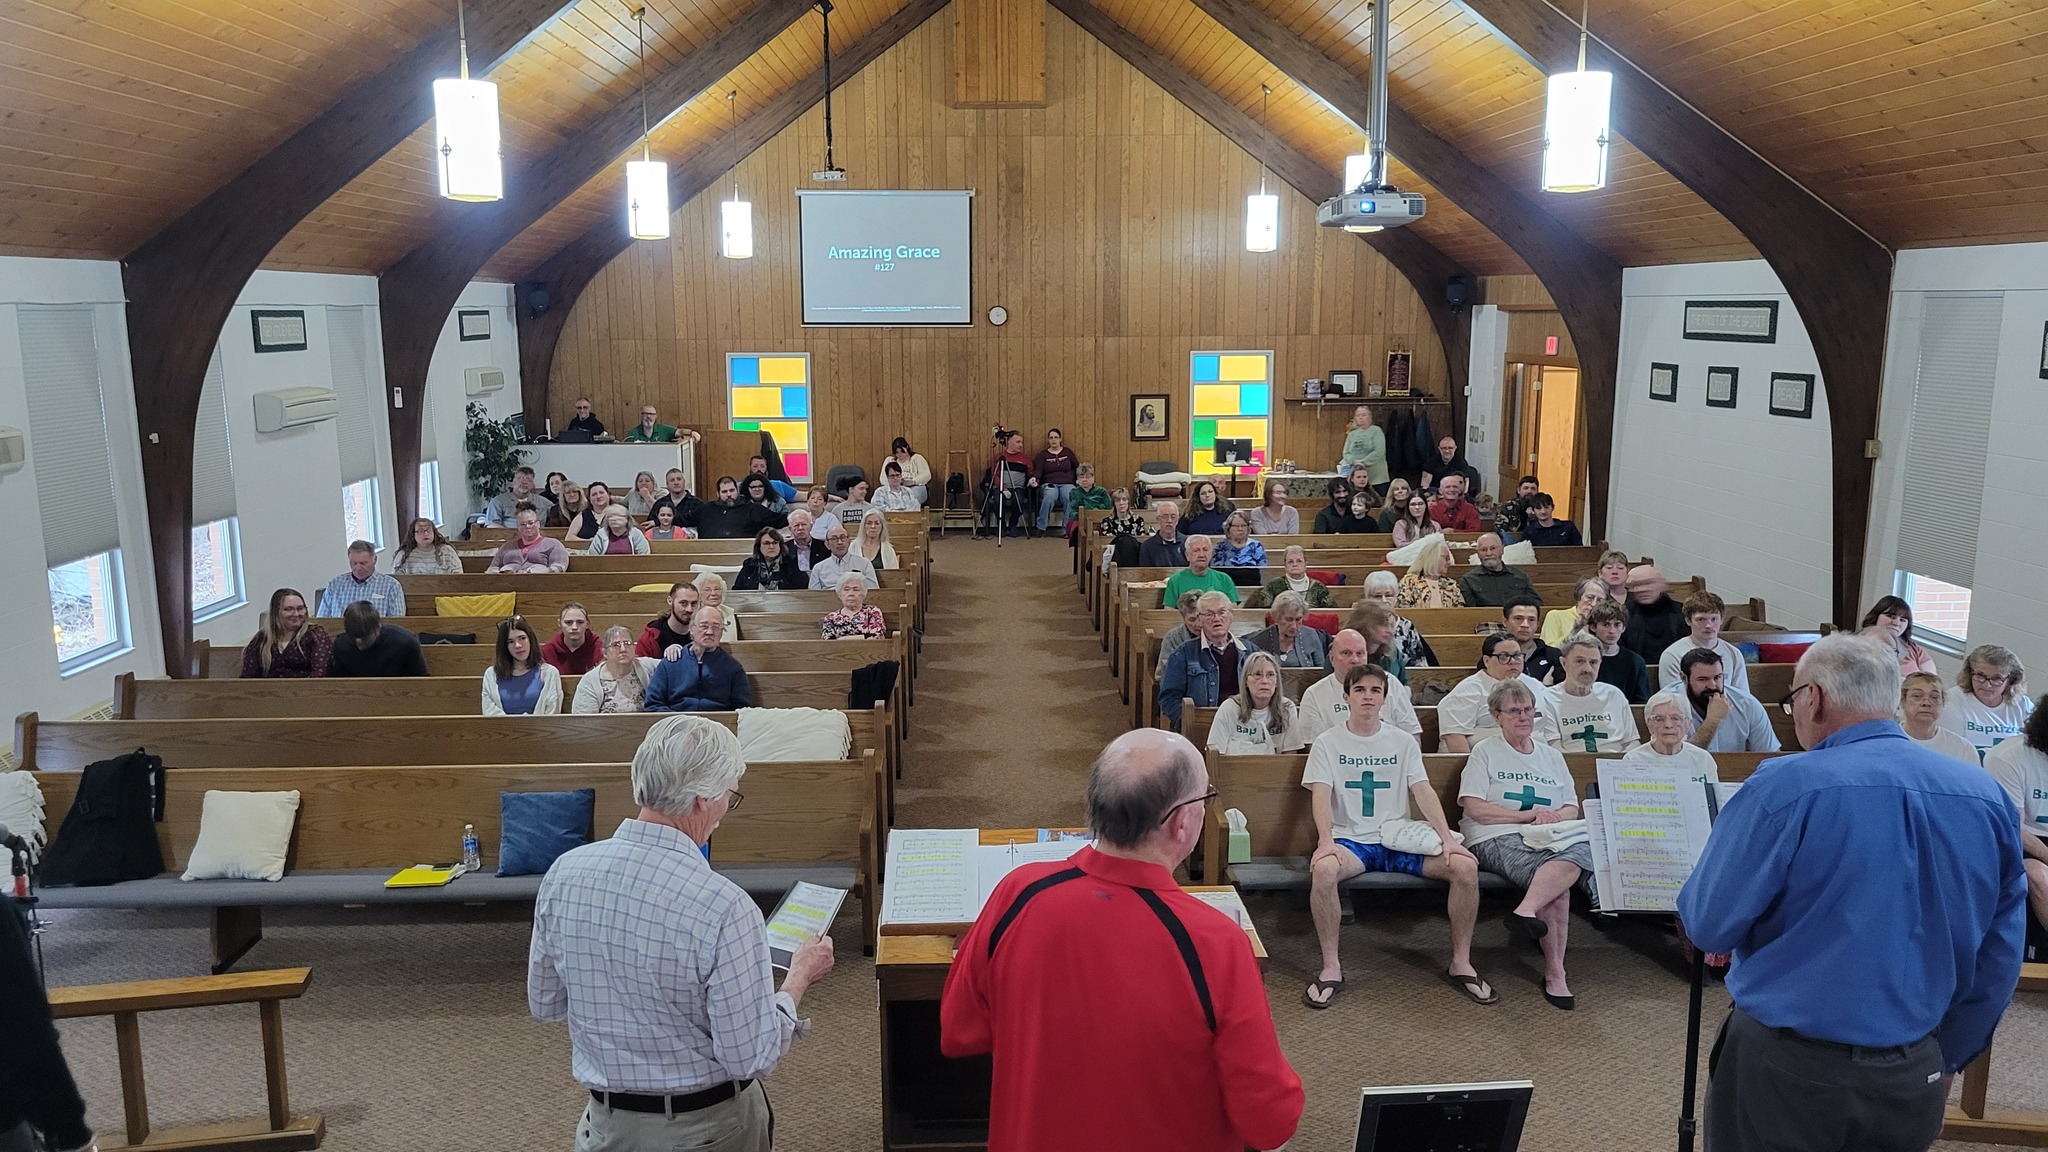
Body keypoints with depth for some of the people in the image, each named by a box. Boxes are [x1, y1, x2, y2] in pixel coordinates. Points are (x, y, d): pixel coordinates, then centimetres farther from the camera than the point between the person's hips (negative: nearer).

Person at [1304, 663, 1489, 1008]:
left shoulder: (1403, 742, 10)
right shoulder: (1329, 743, 3)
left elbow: (1423, 791, 1)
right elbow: (1321, 795, -9)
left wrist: (1447, 839, -14)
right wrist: (1326, 841, -27)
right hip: (1351, 840, -3)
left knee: (1465, 866, -20)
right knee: (1323, 869, -37)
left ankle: (1461, 963, -4)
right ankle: (1331, 968, -22)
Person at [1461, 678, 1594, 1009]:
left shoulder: (1552, 756, 26)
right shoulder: (1485, 752, 11)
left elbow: (1572, 809, 19)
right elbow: (1474, 808, -2)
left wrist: (1555, 816, -6)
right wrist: (1528, 815, -8)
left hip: (1549, 839, 5)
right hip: (1497, 839, -4)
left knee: (1582, 849, -34)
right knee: (1556, 884, -34)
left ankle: (1526, 911, -46)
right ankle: (1555, 974, -33)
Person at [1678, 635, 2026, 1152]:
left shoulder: (1786, 786, -19)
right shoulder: (1987, 796, -1)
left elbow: (1709, 925, -12)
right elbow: (2000, 958, 7)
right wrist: (1946, 1058, 20)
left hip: (1786, 1073, -4)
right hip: (1914, 1084, 5)